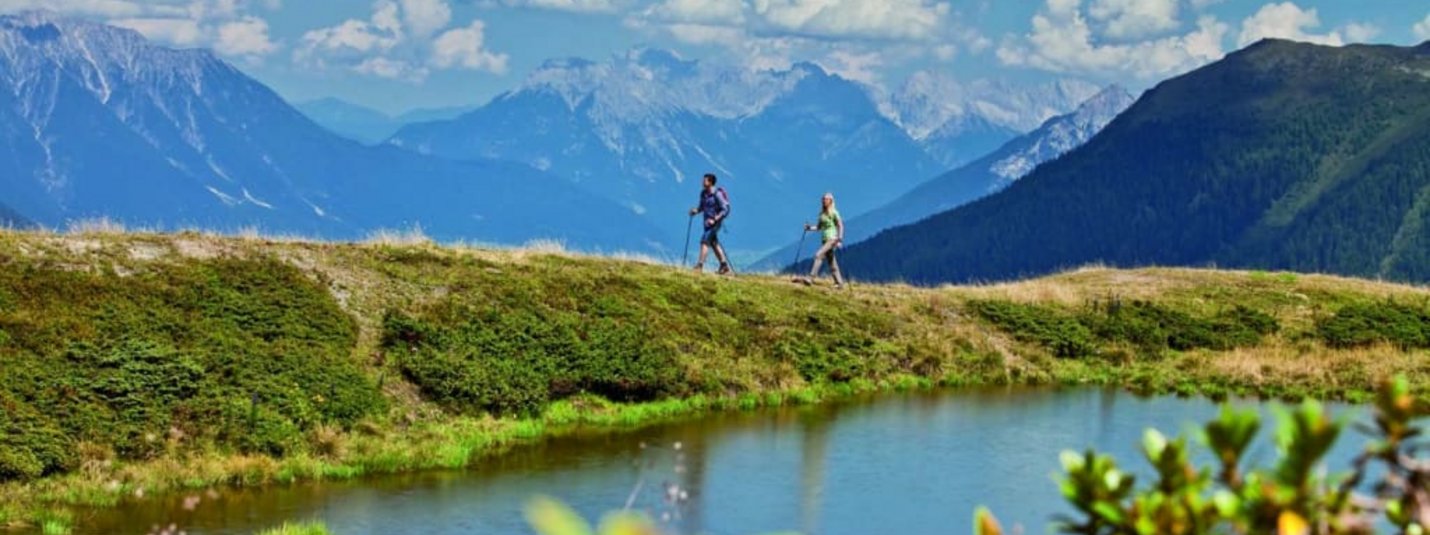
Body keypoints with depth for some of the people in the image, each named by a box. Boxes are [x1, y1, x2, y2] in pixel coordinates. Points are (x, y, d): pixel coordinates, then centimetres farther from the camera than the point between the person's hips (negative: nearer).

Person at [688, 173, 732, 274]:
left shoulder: (717, 194, -18)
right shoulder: (703, 193, 6)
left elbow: (726, 210, -17)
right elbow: (701, 206, 18)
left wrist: (714, 219, -25)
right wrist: (696, 210, -4)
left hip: (715, 222, -9)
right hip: (707, 221, 9)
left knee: (705, 240, -15)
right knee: (714, 243, 14)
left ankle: (699, 265, -17)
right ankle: (724, 266, 23)